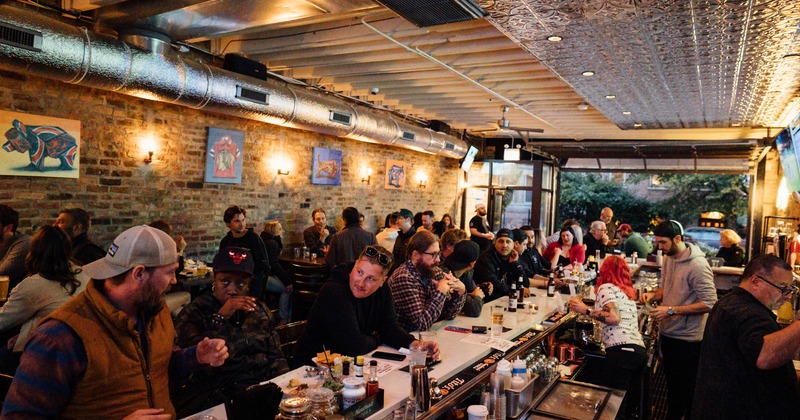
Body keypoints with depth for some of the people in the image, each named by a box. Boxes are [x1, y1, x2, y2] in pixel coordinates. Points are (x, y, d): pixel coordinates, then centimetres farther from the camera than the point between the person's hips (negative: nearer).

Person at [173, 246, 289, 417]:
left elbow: (276, 357, 12)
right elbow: (201, 368, -14)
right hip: (216, 399, -4)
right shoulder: (192, 314, -2)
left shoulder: (259, 310, 12)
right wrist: (220, 318, -18)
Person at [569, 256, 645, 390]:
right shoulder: (628, 291, 25)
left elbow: (614, 317, -12)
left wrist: (585, 310, -6)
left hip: (622, 350, -8)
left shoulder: (606, 288, 2)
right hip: (640, 350, 8)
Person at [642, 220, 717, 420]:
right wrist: (654, 295, -5)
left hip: (688, 338, -8)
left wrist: (671, 310, -27)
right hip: (667, 332, 8)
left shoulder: (697, 265, -23)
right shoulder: (668, 258, 2)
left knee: (687, 387, 10)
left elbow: (710, 303, -24)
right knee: (671, 380, 23)